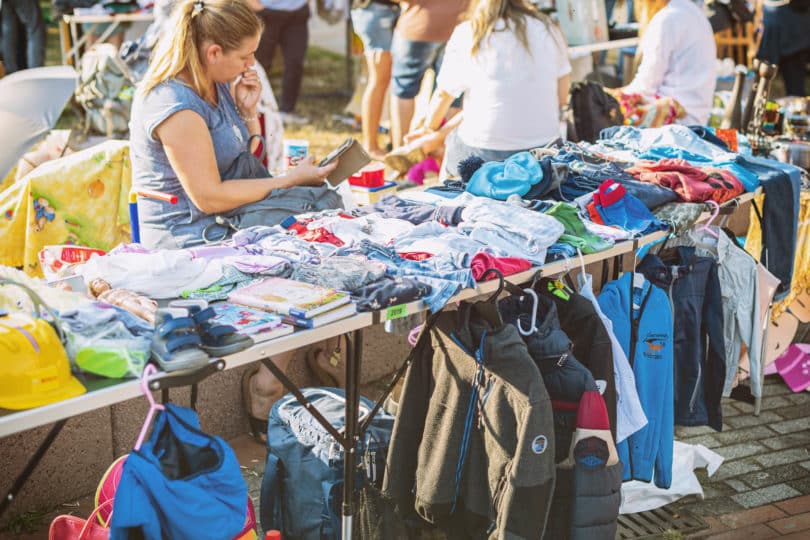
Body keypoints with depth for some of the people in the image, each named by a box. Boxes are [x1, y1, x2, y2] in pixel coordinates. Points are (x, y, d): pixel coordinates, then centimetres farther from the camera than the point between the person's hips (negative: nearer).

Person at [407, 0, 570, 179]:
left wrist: (430, 127, 28)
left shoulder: (466, 34, -3)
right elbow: (561, 97, 8)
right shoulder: (547, 28, 4)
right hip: (544, 143, 3)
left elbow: (443, 95, 7)